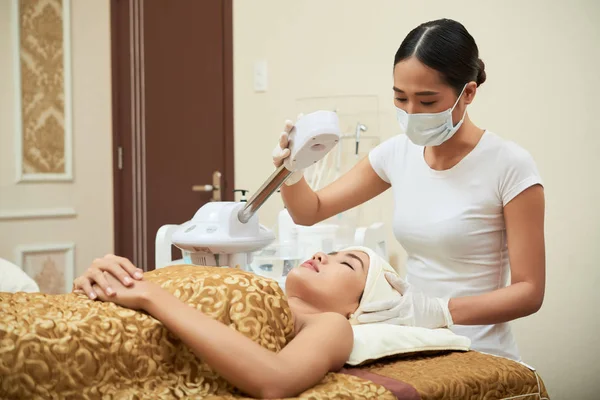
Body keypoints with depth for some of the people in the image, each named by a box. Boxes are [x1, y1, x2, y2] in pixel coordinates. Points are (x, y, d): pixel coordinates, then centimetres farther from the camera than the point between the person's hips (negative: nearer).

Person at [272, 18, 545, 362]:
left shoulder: (509, 166, -14)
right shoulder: (398, 153, 2)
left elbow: (529, 291, -12)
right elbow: (310, 212, 11)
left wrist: (440, 310, -27)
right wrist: (292, 172, -11)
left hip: (479, 357, -4)